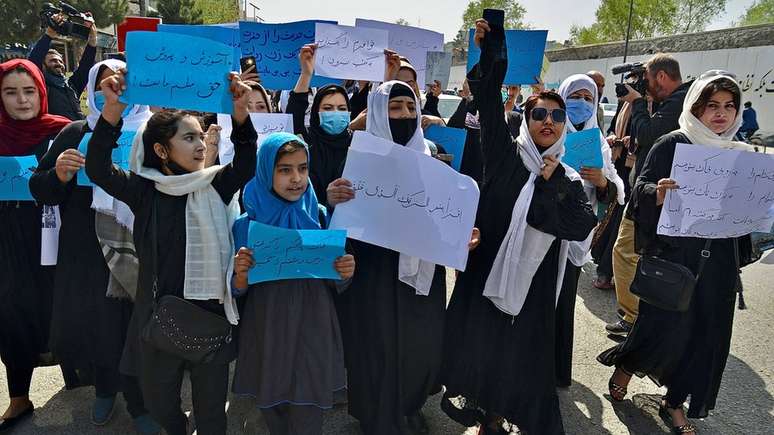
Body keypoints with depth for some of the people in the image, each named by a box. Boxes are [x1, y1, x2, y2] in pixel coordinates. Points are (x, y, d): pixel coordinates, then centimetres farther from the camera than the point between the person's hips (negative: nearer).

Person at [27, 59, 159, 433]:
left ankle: (141, 402, 30)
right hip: (84, 256, 3)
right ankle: (104, 386, 41)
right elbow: (40, 190, 7)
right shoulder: (74, 134, 7)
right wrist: (58, 174, -14)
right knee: (80, 327, 10)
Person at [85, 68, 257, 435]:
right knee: (158, 400, 20)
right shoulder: (145, 189, -3)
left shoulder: (216, 186, 0)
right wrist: (113, 110, -27)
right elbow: (98, 169, -14)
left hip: (212, 313, 0)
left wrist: (240, 113, -30)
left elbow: (246, 164, -15)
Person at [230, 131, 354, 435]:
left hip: (312, 335, 0)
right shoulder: (248, 223, -7)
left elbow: (334, 286, 4)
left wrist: (345, 275, -18)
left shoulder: (320, 216, -5)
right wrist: (240, 276, -23)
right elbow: (239, 293, -2)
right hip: (267, 338, 0)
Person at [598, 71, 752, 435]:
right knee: (666, 321, -5)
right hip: (672, 251, -5)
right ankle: (625, 365, 26)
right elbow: (642, 187, -9)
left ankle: (675, 401, 24)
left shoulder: (738, 154, 9)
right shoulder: (672, 144, -6)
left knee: (705, 330, 6)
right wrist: (658, 194, -30)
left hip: (716, 258, 5)